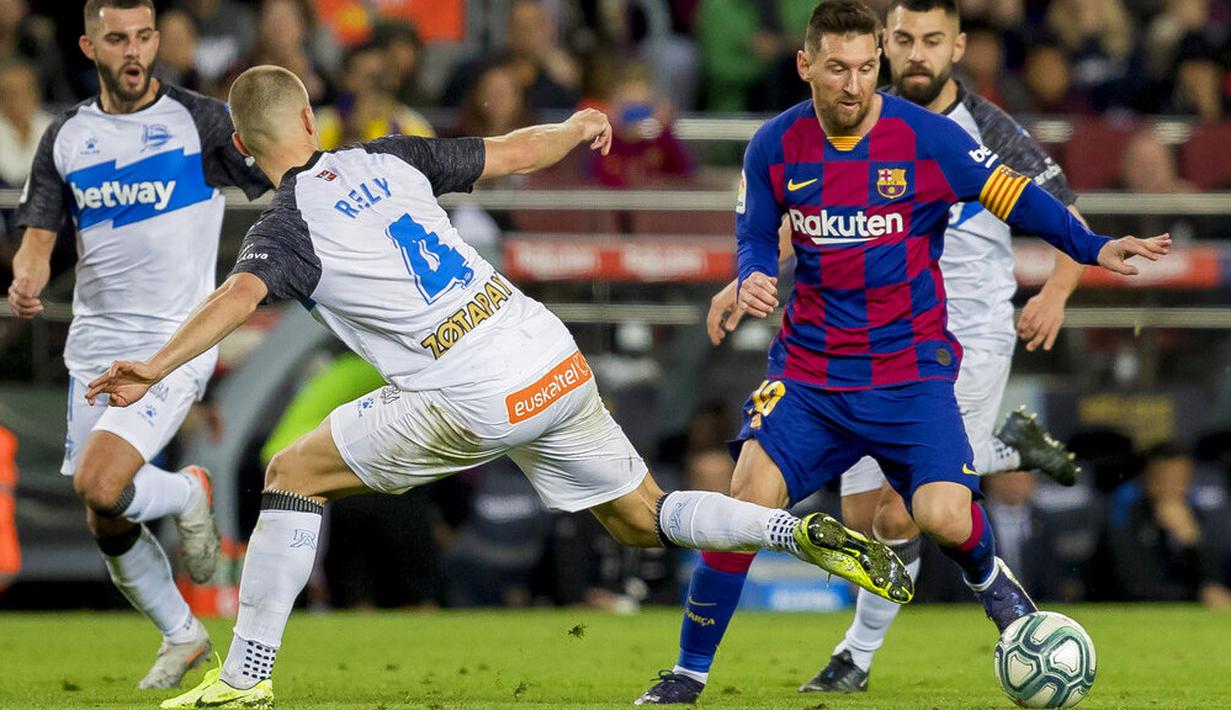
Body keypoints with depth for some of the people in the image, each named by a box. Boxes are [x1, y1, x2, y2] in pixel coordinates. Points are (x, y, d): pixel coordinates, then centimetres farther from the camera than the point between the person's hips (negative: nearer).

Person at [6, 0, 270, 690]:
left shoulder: (202, 121, -5)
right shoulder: (65, 138, 7)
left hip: (174, 345, -5)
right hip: (94, 348, 5)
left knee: (99, 485, -24)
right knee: (108, 529, 8)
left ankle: (189, 494, 8)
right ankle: (182, 636, 32)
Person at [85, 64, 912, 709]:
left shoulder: (288, 228, -5)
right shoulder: (388, 159, 10)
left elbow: (242, 294, -26)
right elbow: (514, 152, 17)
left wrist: (155, 368, -36)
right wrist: (580, 127, 38)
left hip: (471, 404, -6)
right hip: (554, 359, 6)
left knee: (294, 476, 9)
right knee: (639, 517, 21)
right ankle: (797, 531, 1)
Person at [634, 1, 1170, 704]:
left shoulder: (926, 137, -10)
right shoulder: (775, 147, -2)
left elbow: (1013, 195, -3)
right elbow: (757, 236, 11)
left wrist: (1092, 247, -15)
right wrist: (752, 280, -12)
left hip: (911, 368, -2)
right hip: (808, 370, 2)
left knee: (944, 516, -20)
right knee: (751, 493, -17)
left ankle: (989, 577, 20)